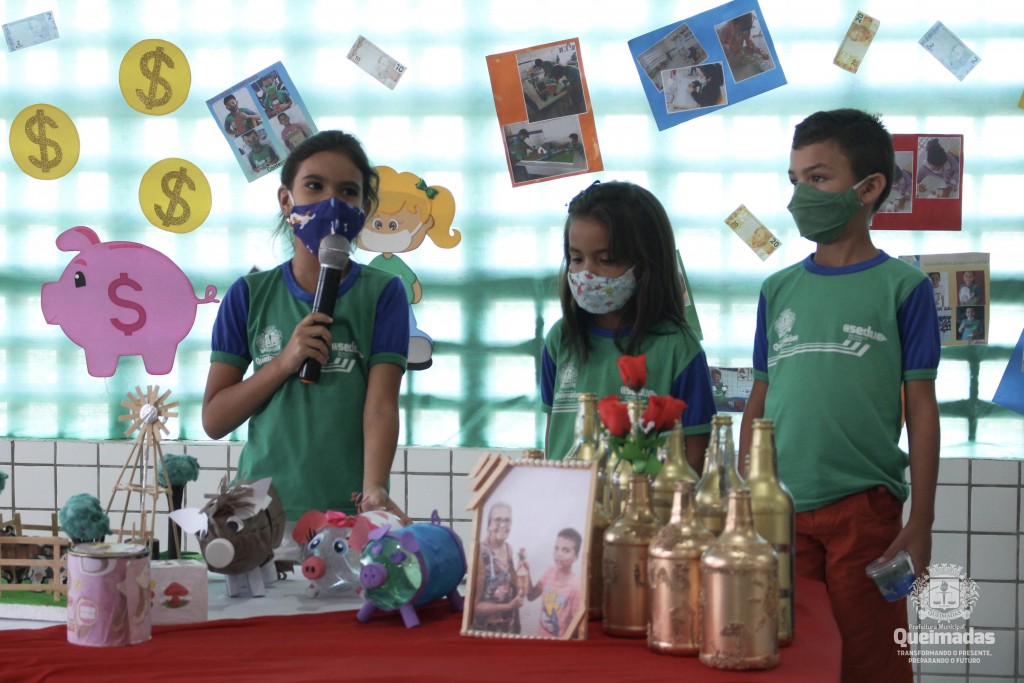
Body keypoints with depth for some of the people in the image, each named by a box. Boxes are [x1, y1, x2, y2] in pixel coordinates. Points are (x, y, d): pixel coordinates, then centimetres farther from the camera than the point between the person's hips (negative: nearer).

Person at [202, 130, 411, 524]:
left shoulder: (382, 294, 2)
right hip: (262, 509, 1)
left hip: (348, 510, -1)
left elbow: (381, 407, -8)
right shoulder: (249, 295, 6)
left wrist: (373, 491, -25)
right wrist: (285, 362, -10)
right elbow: (214, 420, 5)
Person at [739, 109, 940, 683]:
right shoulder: (779, 290, 11)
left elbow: (921, 408, -1)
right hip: (779, 511, 4)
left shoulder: (903, 286, 0)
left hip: (865, 507, -4)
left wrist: (921, 522, -5)